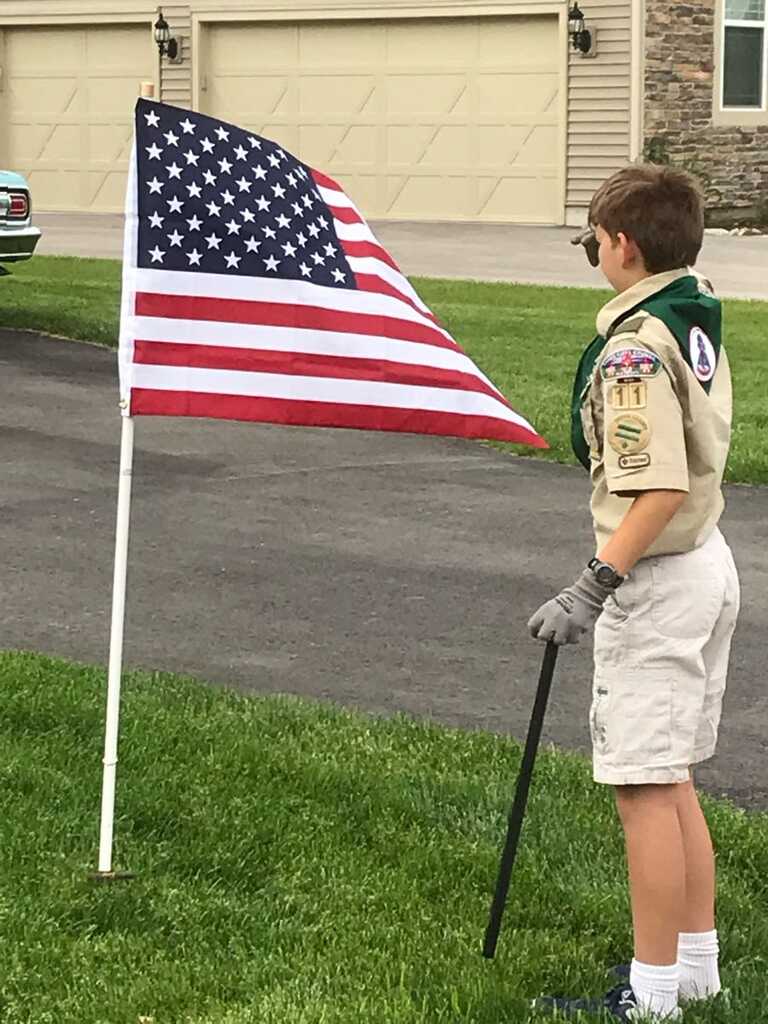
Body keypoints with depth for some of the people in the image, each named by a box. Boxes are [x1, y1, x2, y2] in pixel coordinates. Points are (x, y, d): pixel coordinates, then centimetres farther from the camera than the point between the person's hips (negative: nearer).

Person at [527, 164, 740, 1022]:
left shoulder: (635, 347, -21)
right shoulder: (698, 323, 9)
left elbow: (660, 491, -26)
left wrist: (594, 588, -26)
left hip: (657, 581, -10)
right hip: (708, 563, 10)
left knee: (644, 787, -3)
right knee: (672, 780, 18)